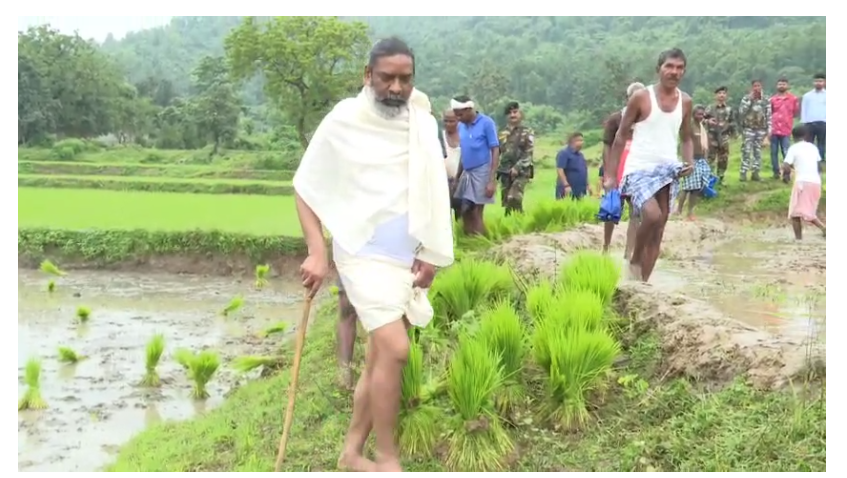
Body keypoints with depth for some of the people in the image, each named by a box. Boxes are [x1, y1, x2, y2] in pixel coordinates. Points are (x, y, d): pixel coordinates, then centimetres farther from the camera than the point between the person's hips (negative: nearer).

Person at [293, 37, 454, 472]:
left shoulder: (424, 124, 5)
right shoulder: (343, 122, -7)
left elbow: (433, 193, 10)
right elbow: (306, 186, -1)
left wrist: (430, 253, 0)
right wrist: (316, 252, -10)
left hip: (409, 259, 5)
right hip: (365, 254, -5)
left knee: (379, 358, 10)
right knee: (394, 350, -17)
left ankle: (352, 452, 23)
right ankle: (388, 461, -4)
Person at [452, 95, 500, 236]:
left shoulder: (486, 123, -10)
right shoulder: (461, 126, 6)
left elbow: (495, 151, -11)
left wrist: (492, 180, -16)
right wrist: (457, 177, 12)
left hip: (481, 172, -6)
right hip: (466, 173, 6)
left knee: (476, 214, -3)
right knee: (465, 213, 7)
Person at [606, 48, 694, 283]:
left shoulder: (685, 102, 8)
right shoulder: (641, 97, -5)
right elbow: (621, 136, -1)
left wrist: (690, 162, -1)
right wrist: (610, 175, -5)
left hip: (668, 170, 5)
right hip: (640, 169, -5)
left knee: (659, 229, 3)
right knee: (652, 215, -26)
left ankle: (643, 281, 12)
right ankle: (634, 260, 0)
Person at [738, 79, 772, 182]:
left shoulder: (766, 100, 4)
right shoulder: (746, 98, 0)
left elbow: (769, 115, 5)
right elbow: (741, 112, -13)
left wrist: (769, 130, 0)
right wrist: (750, 100, -14)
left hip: (761, 129, 2)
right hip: (748, 128, -2)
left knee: (758, 151, 5)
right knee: (747, 150, -8)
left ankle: (755, 173, 10)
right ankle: (743, 173, -5)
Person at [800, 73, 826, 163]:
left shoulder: (826, 95, 7)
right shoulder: (807, 95, 11)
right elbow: (803, 110, 10)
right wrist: (803, 124, 2)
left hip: (823, 123, -1)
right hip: (809, 123, 1)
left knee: (821, 144, 2)